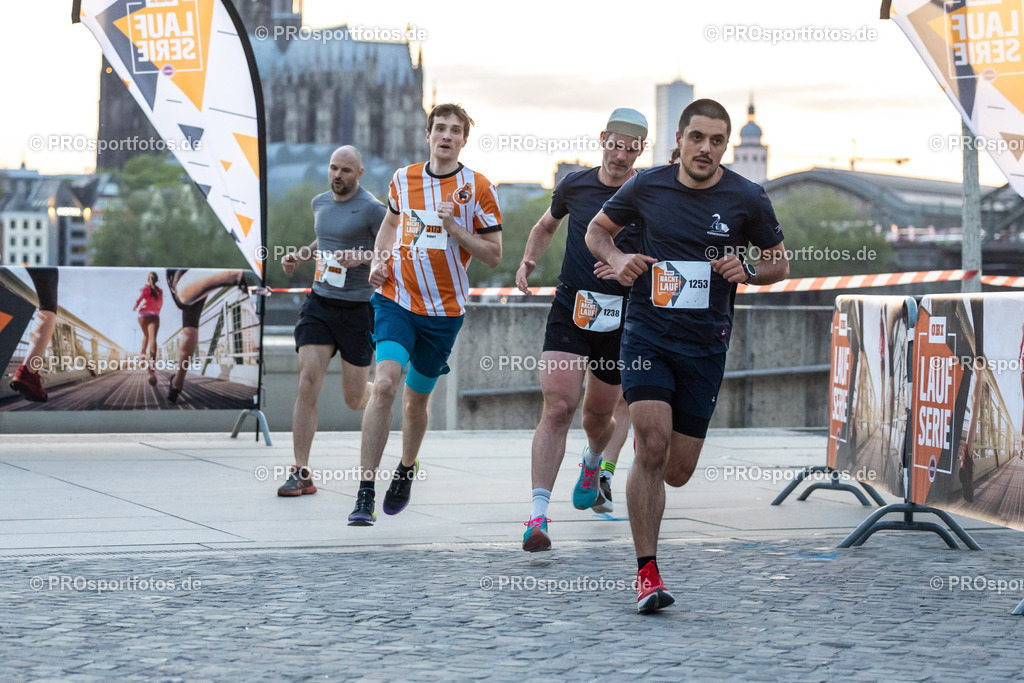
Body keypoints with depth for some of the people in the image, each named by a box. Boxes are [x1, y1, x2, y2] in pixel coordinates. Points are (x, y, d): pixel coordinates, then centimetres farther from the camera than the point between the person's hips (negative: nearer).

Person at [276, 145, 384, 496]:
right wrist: (300, 255, 13)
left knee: (355, 398, 5)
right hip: (319, 301, 4)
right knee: (308, 382, -12)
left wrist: (363, 257, -23)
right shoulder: (320, 202, 11)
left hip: (358, 307, -4)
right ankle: (301, 473, -10)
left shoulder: (372, 209, -9)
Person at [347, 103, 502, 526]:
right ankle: (365, 494, -20)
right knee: (384, 383, -20)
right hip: (395, 298, 0)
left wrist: (454, 227, -17)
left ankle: (406, 469, 43)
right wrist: (378, 261, 6)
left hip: (444, 309, 0)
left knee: (416, 398, 12)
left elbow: (493, 256, -4)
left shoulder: (478, 188, -4)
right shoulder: (403, 180, 4)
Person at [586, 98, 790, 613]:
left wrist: (748, 271, -11)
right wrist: (617, 258, -8)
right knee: (653, 444, -20)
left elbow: (779, 263, 10)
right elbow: (597, 229, 14)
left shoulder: (747, 199, -2)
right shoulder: (647, 186, -1)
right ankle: (647, 572, -12)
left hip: (706, 344, 1)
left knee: (677, 471, 4)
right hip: (647, 334, -1)